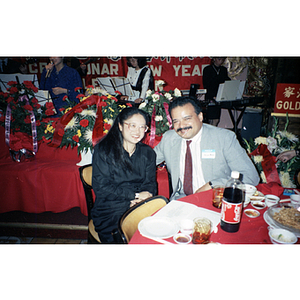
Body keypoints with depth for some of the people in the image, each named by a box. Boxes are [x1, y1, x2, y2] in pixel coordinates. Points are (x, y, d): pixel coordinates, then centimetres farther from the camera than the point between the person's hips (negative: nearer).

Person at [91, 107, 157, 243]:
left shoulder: (148, 153, 11)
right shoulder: (103, 150, -2)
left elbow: (150, 184, 9)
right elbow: (101, 188, -7)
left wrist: (140, 200, -14)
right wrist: (135, 195, -13)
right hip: (110, 210, -3)